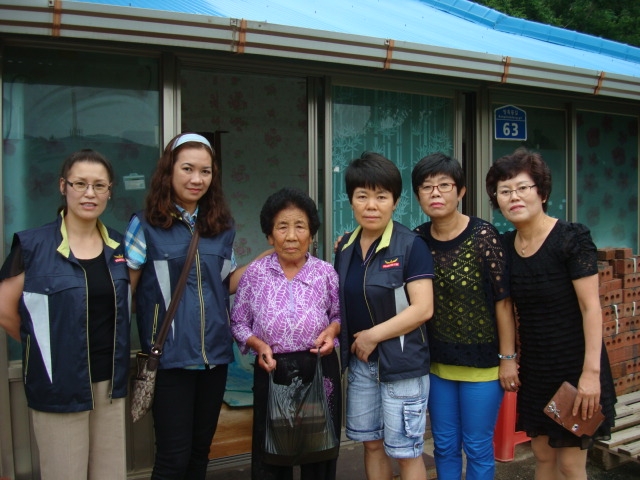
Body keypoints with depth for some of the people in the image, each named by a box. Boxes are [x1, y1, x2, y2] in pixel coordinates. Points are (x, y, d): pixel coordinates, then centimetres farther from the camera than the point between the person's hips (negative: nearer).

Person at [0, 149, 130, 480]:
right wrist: (48, 344, 4)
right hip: (59, 383, -4)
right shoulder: (32, 245, -9)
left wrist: (104, 346, 8)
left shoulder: (119, 247, 5)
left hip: (111, 382, 4)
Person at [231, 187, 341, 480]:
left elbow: (339, 315, 10)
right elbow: (238, 322, 5)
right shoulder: (255, 274, -2)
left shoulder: (326, 273, -2)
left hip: (319, 369, 1)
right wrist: (258, 345, -11)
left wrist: (332, 330, -10)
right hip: (272, 370, 0)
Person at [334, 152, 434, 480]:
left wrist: (373, 335, -15)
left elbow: (423, 308, -18)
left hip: (402, 363, -6)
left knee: (404, 451, 6)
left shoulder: (411, 245, -13)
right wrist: (347, 342, 1)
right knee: (371, 443, 18)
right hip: (359, 361, 6)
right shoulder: (346, 246, 6)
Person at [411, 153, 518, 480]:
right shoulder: (418, 239, -2)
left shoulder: (483, 235, -14)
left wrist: (507, 358, -10)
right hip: (437, 362, 4)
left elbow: (503, 301, -11)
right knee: (444, 446, 17)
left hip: (481, 361, -4)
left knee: (478, 448, 10)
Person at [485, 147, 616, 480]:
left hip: (573, 365, -5)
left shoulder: (571, 238, -15)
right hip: (533, 368, 5)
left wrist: (591, 371, -21)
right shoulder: (505, 246, 2)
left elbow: (590, 307, -17)